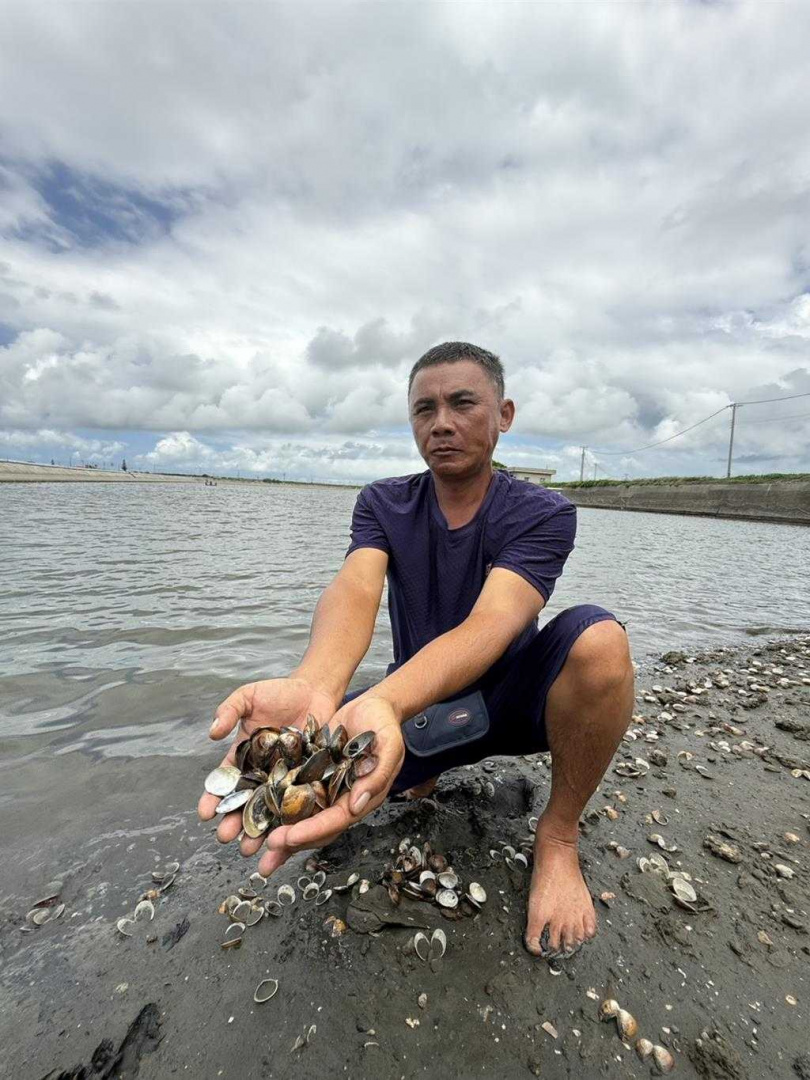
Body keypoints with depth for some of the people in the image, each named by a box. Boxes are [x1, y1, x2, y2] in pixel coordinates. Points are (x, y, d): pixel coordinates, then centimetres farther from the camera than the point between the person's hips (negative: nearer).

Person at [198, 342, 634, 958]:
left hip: (511, 696, -2)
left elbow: (491, 623, -32)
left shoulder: (543, 514, -14)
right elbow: (354, 590, -27)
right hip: (417, 704, 3)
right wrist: (311, 691, -49)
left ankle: (558, 836, -7)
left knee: (596, 636, -32)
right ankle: (426, 771, 11)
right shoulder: (383, 505, -6)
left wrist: (382, 702, -52)